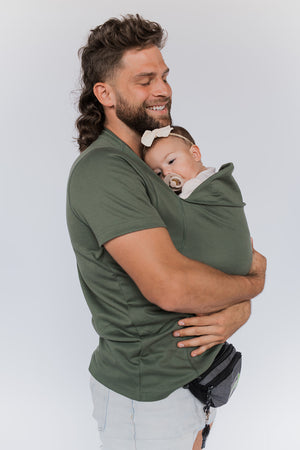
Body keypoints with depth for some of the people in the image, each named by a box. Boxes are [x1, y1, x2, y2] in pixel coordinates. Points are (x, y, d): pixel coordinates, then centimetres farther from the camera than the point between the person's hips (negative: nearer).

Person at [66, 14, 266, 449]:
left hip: (188, 374, 8)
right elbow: (169, 286, -31)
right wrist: (253, 281, -13)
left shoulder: (151, 169, 9)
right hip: (147, 395, -8)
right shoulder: (101, 170, -21)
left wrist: (236, 312, -12)